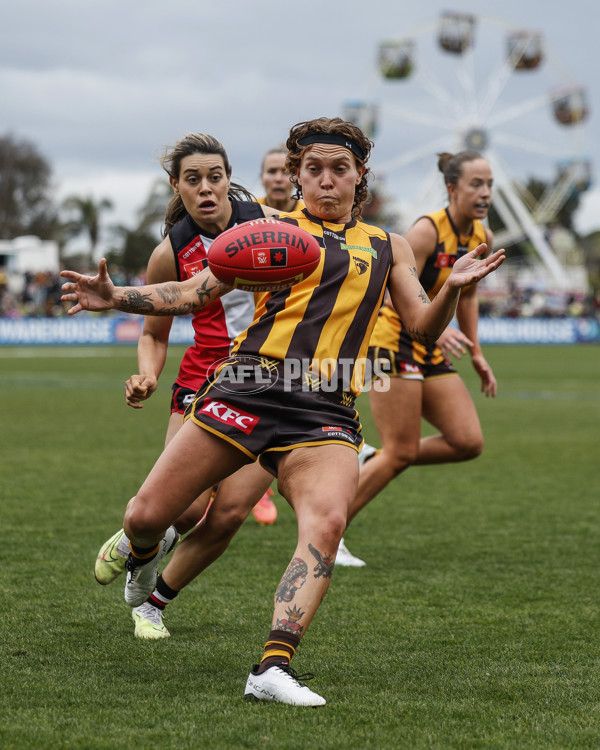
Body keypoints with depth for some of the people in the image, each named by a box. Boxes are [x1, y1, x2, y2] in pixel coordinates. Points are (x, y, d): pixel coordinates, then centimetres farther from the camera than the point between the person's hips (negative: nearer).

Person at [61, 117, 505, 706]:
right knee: (145, 518, -2)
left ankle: (273, 667, -33)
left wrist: (452, 288, -5)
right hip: (250, 388, 0)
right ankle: (145, 553, 37)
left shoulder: (388, 247, 21)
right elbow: (192, 294, 13)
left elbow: (424, 329, 16)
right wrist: (117, 298, -2)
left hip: (325, 412, 0)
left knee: (327, 523, -28)